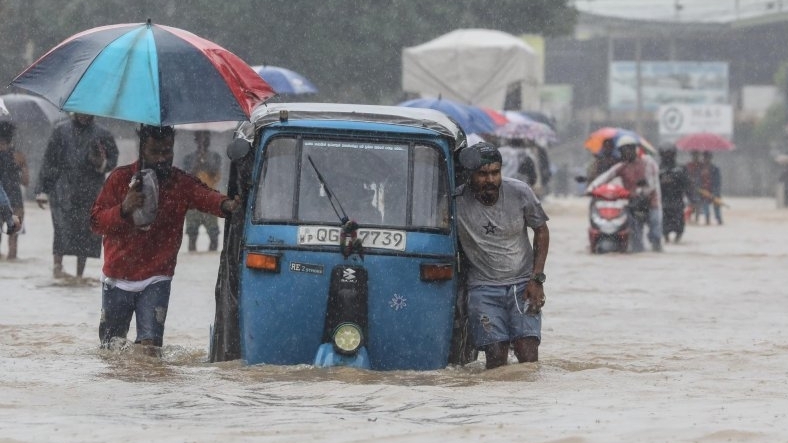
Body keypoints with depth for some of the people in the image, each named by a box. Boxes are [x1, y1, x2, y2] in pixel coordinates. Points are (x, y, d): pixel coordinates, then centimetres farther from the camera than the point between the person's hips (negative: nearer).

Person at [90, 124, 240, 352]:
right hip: (117, 278, 1)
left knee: (151, 344, -16)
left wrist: (225, 204, -48)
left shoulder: (181, 183, -3)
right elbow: (96, 221, -7)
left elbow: (206, 196, -24)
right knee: (111, 345, 15)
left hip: (155, 280, -1)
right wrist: (123, 210, -26)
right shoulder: (121, 178, -4)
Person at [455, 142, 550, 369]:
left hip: (522, 284, 1)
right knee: (496, 356, -13)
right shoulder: (457, 201, -11)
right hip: (483, 288, -1)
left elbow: (541, 231, 7)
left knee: (528, 353, -14)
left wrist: (536, 279, 0)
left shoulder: (520, 192, -5)